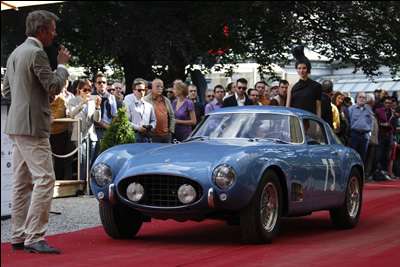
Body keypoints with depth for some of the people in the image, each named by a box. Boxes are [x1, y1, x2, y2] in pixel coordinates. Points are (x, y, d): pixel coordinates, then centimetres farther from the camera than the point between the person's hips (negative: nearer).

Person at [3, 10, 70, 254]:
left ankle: (19, 237, 14)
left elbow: (7, 91, 22)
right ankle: (34, 238, -15)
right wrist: (62, 65, -1)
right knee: (45, 179, -12)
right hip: (32, 126, -10)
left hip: (16, 125, 10)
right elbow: (55, 87, -14)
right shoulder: (36, 53, -13)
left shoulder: (16, 53, 18)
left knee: (23, 182, 12)